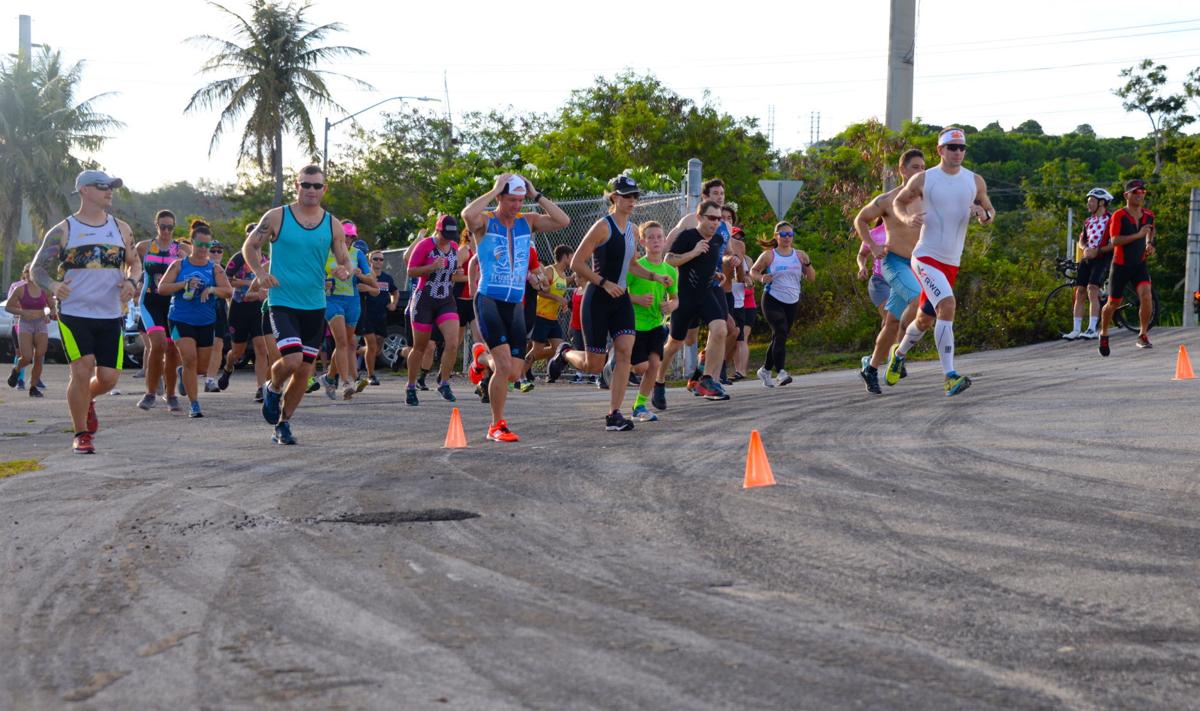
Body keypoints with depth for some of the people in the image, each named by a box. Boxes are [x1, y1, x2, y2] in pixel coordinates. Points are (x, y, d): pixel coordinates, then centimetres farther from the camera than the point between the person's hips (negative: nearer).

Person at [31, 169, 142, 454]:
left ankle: (86, 400, 36)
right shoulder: (63, 231, -1)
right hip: (74, 314, -3)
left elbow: (135, 263, 19)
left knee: (108, 378, 0)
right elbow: (37, 269, 1)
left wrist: (131, 281, -4)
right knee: (82, 371, -14)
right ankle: (80, 435, 1)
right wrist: (53, 286, -20)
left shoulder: (120, 229, 10)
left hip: (111, 316, 3)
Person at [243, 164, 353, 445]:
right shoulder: (277, 217, -3)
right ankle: (273, 388, 13)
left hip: (315, 306, 4)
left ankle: (283, 424, 23)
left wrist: (345, 272, -16)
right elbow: (250, 246, 5)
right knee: (292, 360, -21)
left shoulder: (332, 225, 4)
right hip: (282, 302, -4)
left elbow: (345, 261, 8)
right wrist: (260, 274, -12)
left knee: (304, 371, 6)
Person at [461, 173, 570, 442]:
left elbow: (563, 221, -3)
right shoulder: (484, 221, -3)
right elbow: (467, 214, -28)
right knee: (505, 365, -17)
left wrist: (536, 195, -4)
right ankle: (497, 425, -1)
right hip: (489, 301, -5)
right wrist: (495, 190, -18)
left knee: (514, 374, 3)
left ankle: (483, 357, 37)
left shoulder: (527, 221, 10)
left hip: (515, 305, 5)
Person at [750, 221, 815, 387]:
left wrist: (807, 263, -12)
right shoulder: (769, 255, -3)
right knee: (781, 333, -23)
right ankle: (780, 372, -27)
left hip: (791, 303, 4)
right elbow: (753, 271, 8)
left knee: (779, 338, 10)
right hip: (772, 300, -4)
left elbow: (811, 278, 6)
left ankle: (765, 370, 27)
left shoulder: (799, 255, 5)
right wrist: (761, 278, -13)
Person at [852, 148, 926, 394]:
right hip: (893, 262, -5)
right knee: (920, 299, -29)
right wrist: (873, 247, -3)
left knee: (892, 323, 7)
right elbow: (860, 220, 9)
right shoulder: (887, 200, -4)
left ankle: (871, 368, 22)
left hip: (914, 266, 5)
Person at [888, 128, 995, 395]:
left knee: (926, 318, 17)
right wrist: (908, 217, -11)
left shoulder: (975, 181, 6)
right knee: (947, 304, -27)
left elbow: (990, 212, 16)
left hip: (951, 262, 5)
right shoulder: (923, 179, -4)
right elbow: (899, 201, 11)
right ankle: (950, 377, -29)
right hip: (926, 257, -5)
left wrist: (983, 215, -8)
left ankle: (898, 353, 47)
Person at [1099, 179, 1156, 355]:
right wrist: (1138, 235, -29)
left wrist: (1149, 244, 7)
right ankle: (1104, 334, 32)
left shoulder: (1148, 215, 3)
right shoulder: (1119, 216, -14)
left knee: (1146, 295, -20)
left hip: (1140, 264, 3)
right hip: (1121, 265, -3)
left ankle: (1143, 335, -8)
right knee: (1113, 304, 7)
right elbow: (1115, 241, -24)